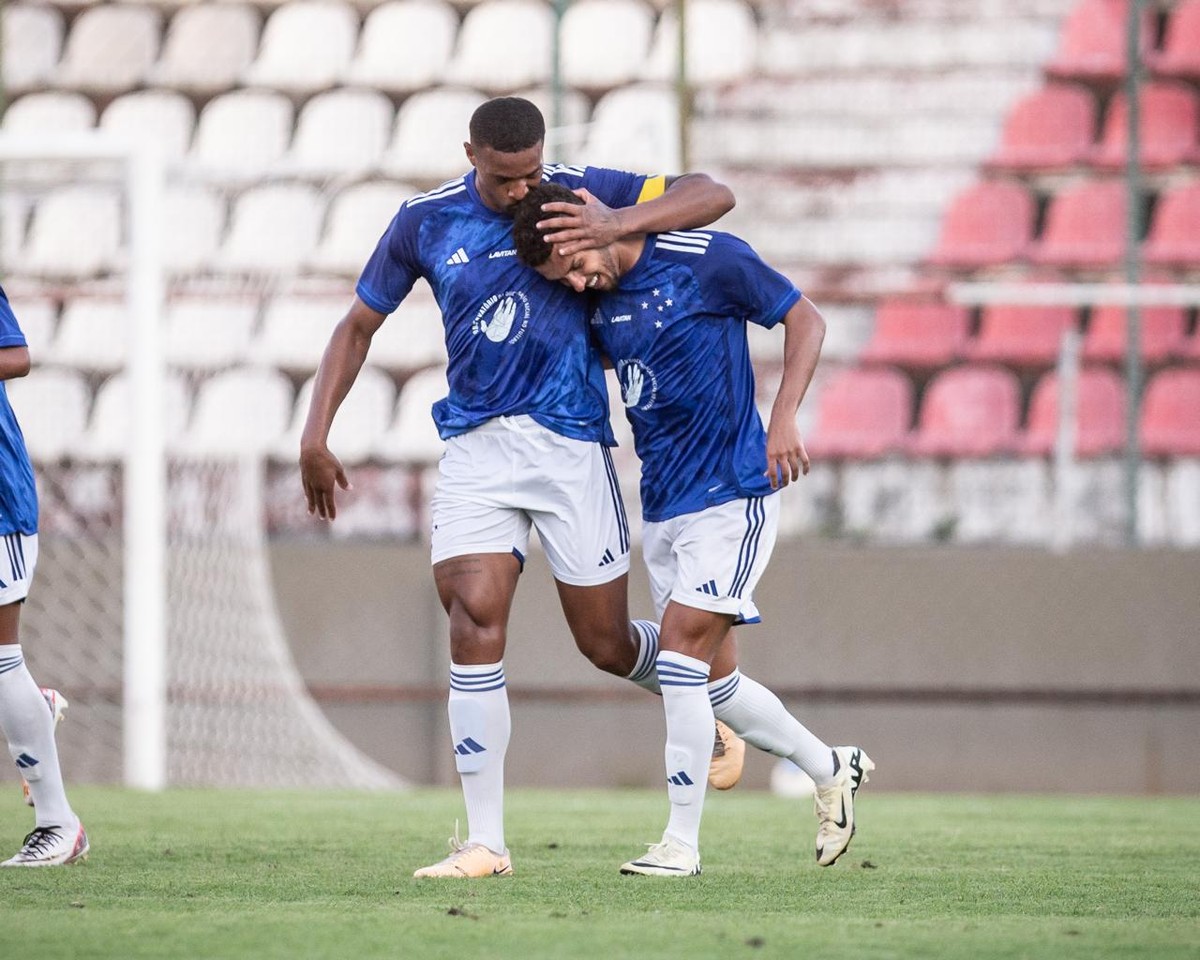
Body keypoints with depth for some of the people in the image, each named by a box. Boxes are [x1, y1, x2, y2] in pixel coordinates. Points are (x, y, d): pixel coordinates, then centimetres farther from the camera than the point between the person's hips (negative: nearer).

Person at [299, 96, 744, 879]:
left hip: (570, 443, -2)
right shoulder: (425, 221, 3)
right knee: (475, 624, -14)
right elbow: (359, 325, 14)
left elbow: (712, 195, -7)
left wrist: (618, 225, -23)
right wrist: (317, 433, 5)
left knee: (606, 643, 3)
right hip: (475, 447, 2)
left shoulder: (577, 194, -4)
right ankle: (486, 842, -11)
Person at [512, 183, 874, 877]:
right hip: (662, 506, 7)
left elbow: (805, 320, -5)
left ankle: (682, 844, -10)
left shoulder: (708, 261, -14)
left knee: (682, 654, -15)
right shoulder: (598, 300, 5)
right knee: (710, 679, 10)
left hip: (733, 494, -7)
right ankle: (832, 771, 31)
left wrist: (784, 418, -14)